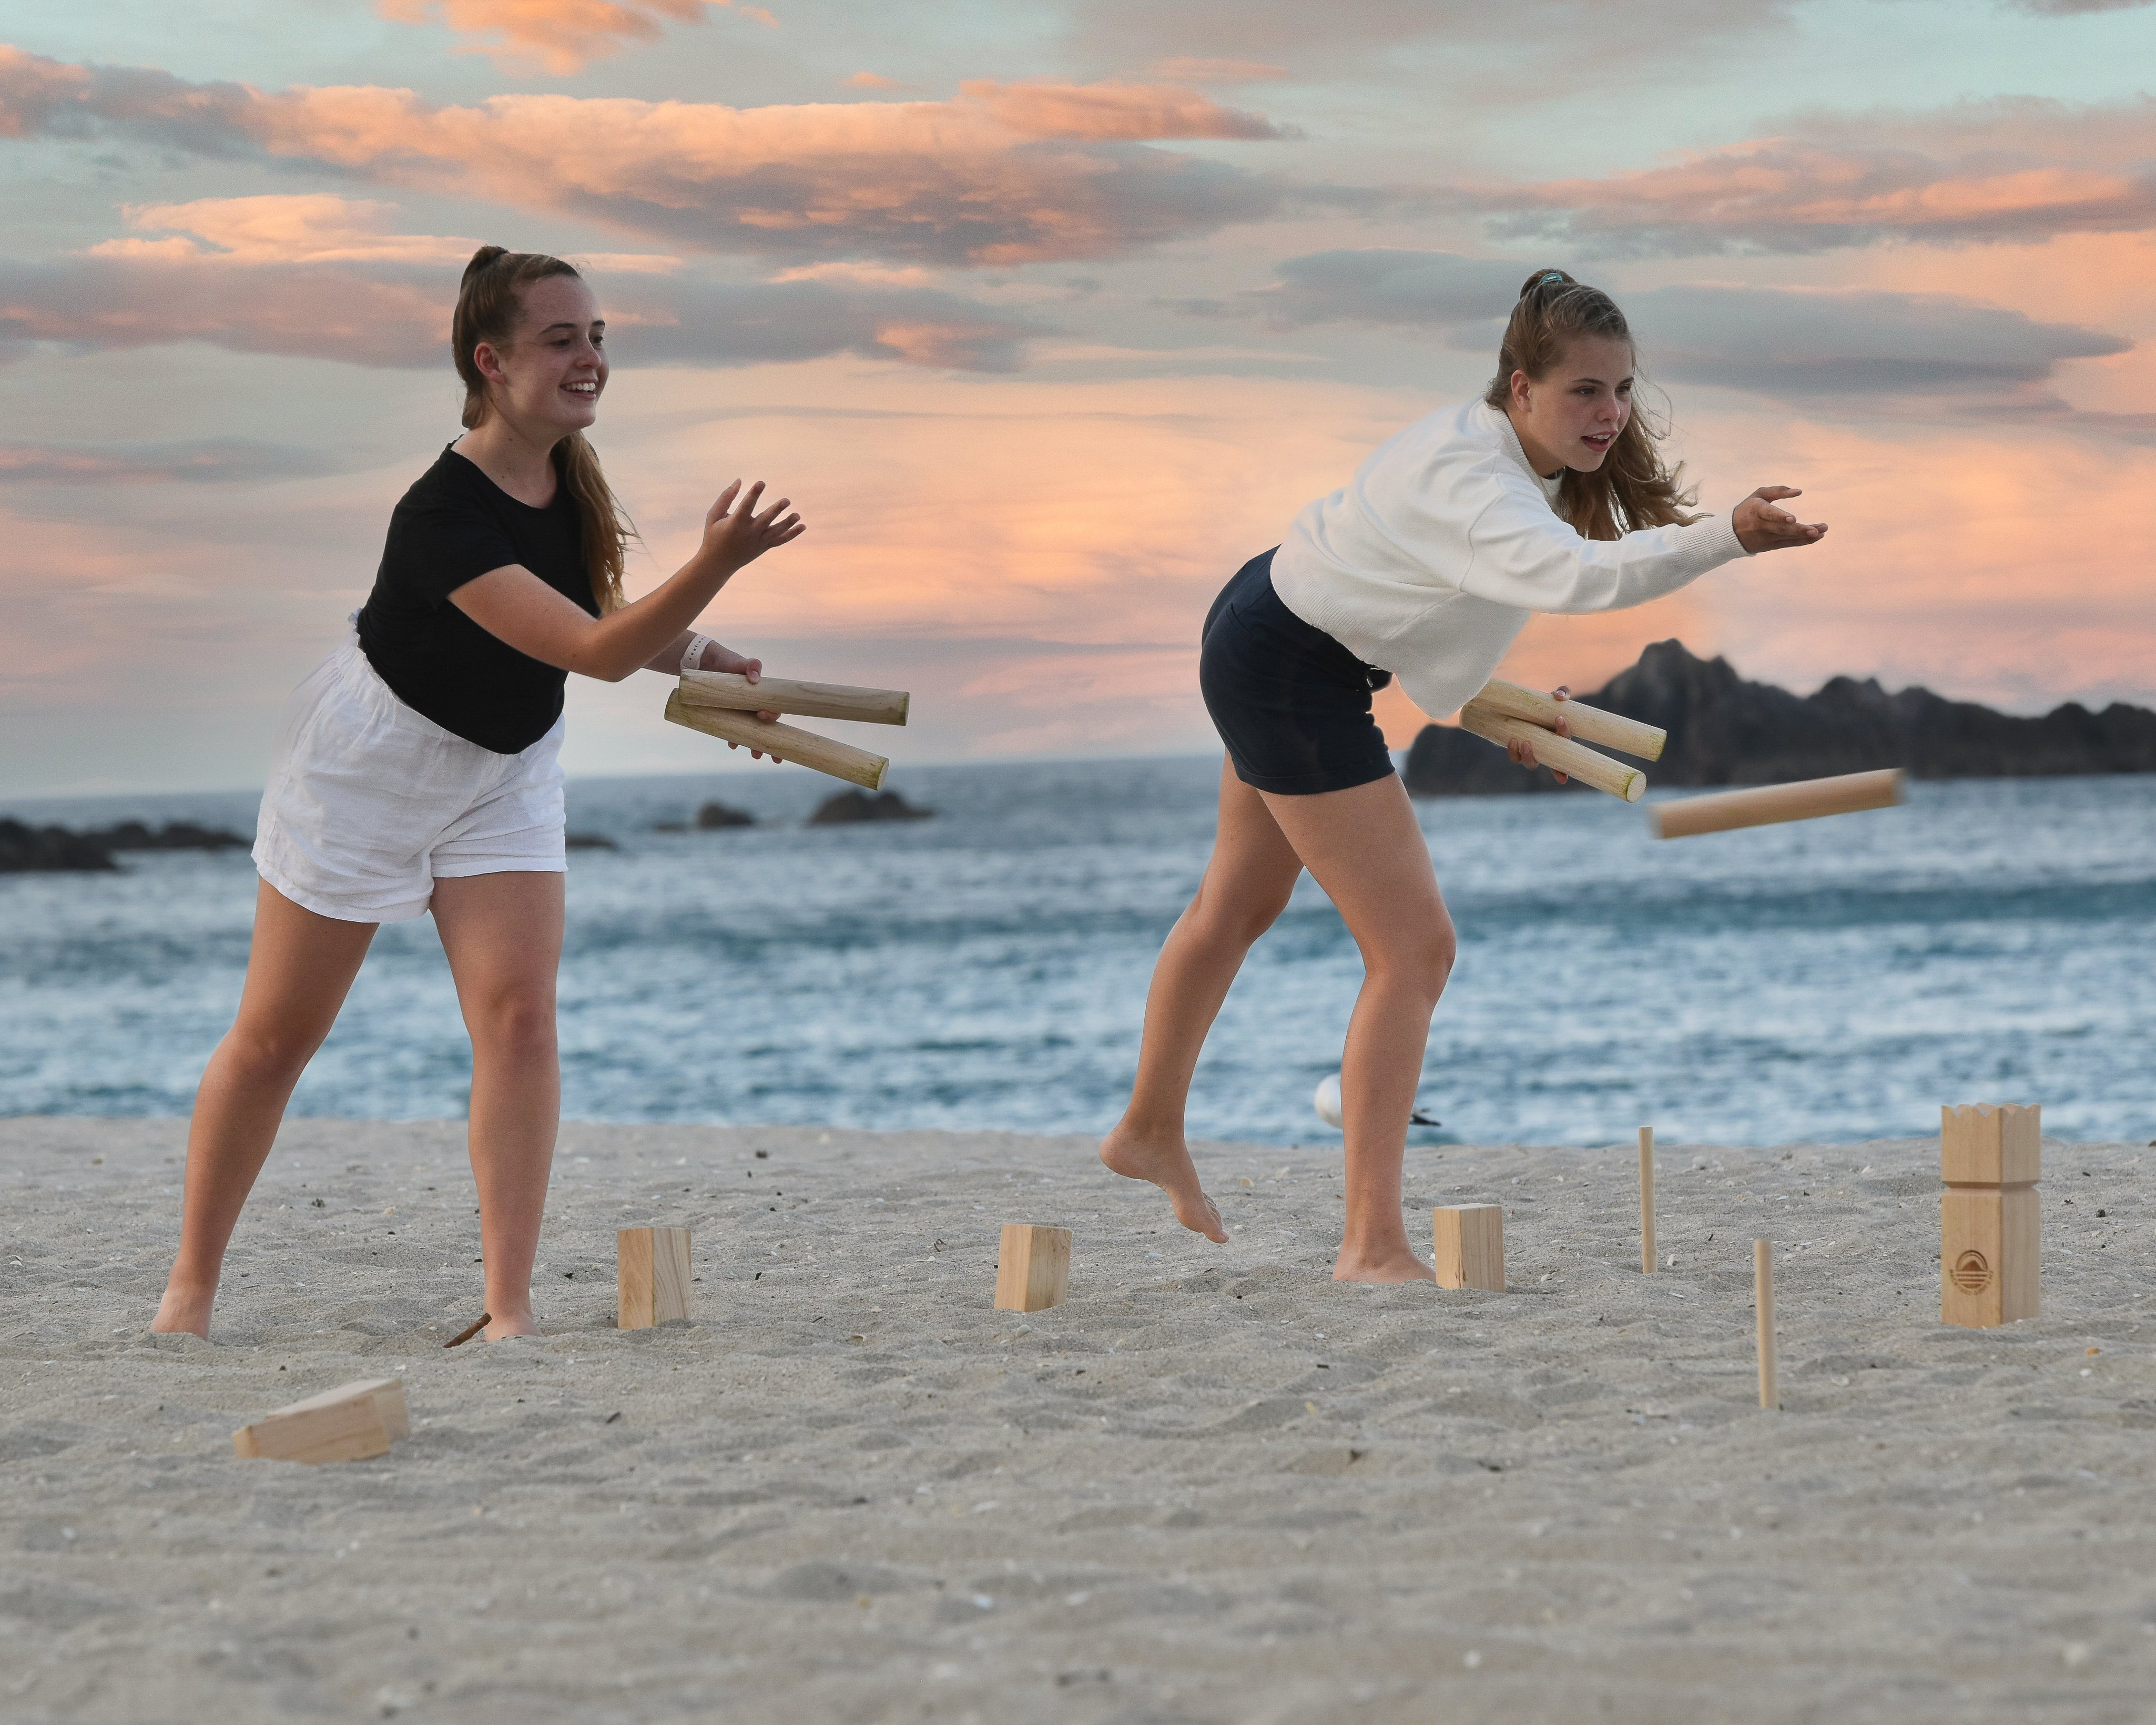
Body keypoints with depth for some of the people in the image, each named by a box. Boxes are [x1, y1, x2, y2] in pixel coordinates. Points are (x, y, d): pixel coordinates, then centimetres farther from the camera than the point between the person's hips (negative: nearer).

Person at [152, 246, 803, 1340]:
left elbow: (587, 612, 9)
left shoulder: (568, 476, -10)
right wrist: (717, 563, -52)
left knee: (518, 1011, -10)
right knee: (278, 1035, 5)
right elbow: (595, 653, -40)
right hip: (370, 762, -6)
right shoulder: (442, 518, -35)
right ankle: (190, 1290, 20)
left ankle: (510, 1310, -11)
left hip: (503, 771, 6)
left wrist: (702, 658, -6)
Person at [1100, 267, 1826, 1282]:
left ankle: (1150, 1132, 50)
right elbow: (1574, 575, -54)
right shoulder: (1476, 487, -34)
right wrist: (1726, 540, -62)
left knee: (1240, 906, 28)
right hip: (1287, 673, -11)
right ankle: (1371, 1246, -14)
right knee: (1413, 950, -13)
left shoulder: (1502, 448, -3)